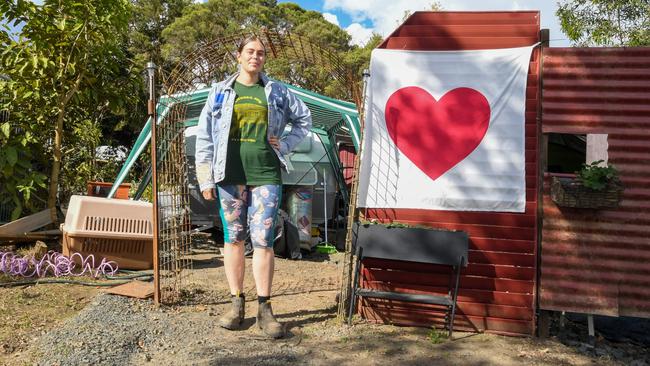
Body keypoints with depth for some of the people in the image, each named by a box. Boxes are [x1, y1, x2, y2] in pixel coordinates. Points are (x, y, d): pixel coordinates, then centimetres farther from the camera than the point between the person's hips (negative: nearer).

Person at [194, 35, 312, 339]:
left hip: (266, 176, -1)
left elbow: (304, 119, 22)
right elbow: (205, 136, 7)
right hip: (230, 176, 1)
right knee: (233, 239, 6)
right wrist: (206, 179, 1)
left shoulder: (277, 92, 11)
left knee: (263, 241, -4)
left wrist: (286, 144, 6)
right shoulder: (221, 92, 9)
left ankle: (264, 309, 4)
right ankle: (237, 304, 17)